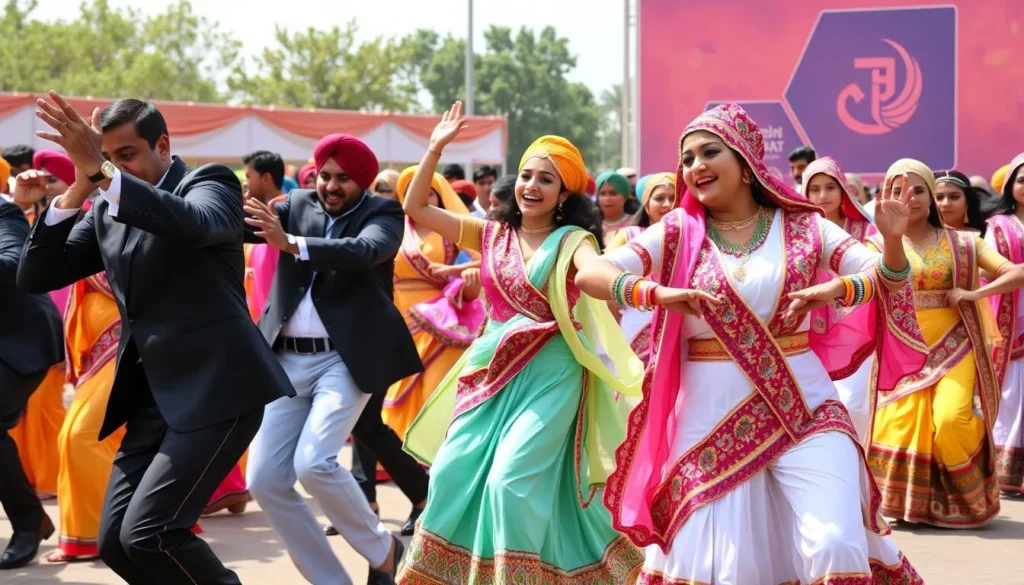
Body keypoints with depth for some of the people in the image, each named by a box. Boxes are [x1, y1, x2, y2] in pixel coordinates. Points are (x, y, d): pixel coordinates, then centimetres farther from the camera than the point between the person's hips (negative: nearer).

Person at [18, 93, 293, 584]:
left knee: (148, 534, -17)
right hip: (153, 397, 8)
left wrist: (103, 173, -35)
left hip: (214, 387, -7)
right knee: (116, 543, 5)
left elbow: (195, 226, -29)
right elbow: (35, 277, 4)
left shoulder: (210, 182, -5)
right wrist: (77, 190, -10)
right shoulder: (106, 211, 13)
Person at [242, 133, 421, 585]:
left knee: (314, 463, -21)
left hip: (346, 357, -5)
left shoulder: (382, 212, -1)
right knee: (264, 480, -1)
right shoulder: (298, 205, 11)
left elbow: (365, 251, -23)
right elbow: (240, 225, -4)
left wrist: (290, 244, -36)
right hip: (287, 361, 5)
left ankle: (381, 549, 4)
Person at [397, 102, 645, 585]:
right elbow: (415, 208, 9)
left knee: (513, 480, -13)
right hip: (492, 371, 5)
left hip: (549, 375, -5)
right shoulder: (493, 234, 8)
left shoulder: (572, 239, -5)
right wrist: (436, 149, 2)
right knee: (454, 471, 0)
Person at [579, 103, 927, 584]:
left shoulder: (803, 225, 3)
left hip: (803, 408, 0)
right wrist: (658, 293, -25)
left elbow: (885, 278, -2)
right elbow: (589, 275, -8)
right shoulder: (677, 233, 2)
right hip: (709, 413, 1)